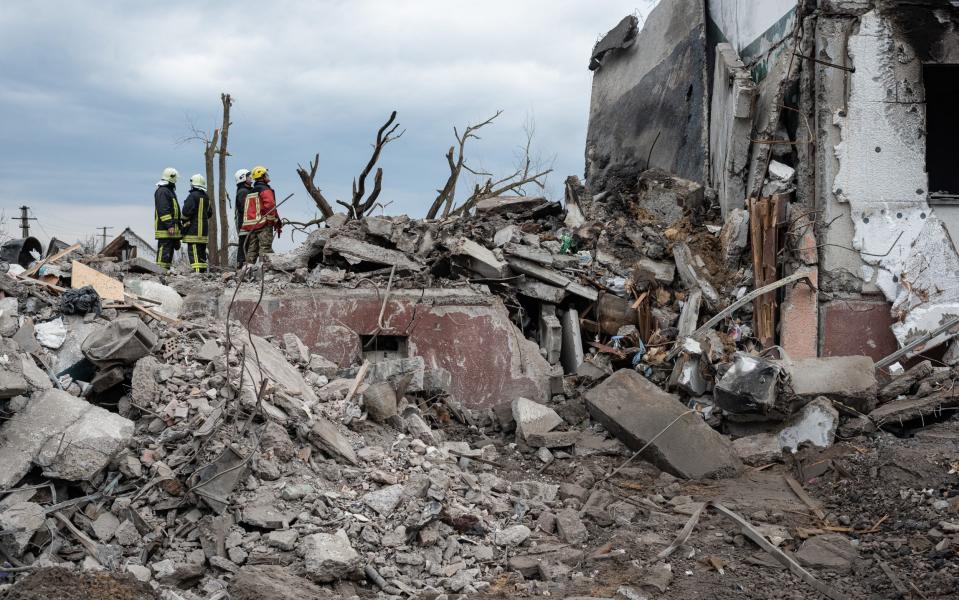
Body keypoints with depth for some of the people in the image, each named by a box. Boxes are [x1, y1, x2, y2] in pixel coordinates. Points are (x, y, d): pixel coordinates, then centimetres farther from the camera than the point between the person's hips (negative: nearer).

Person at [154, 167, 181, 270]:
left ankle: (166, 269, 14)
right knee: (164, 250, -12)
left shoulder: (170, 191, 23)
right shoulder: (162, 191, -11)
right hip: (165, 229, -10)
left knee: (170, 250, 11)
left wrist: (178, 226, 26)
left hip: (171, 228, 10)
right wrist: (169, 225, -24)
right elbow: (163, 210, -20)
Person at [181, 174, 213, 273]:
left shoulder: (193, 196, -12)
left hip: (193, 230, -8)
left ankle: (197, 271, -17)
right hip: (204, 230, 8)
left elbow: (187, 211, -17)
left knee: (194, 253, -10)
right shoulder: (206, 197, 13)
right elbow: (210, 213, 19)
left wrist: (184, 220, 1)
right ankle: (203, 271, 15)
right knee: (202, 253, 13)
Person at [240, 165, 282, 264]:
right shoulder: (265, 190, -6)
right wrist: (277, 222, -11)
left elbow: (246, 209, 21)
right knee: (265, 249, -13)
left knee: (252, 250, 11)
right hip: (264, 224, -8)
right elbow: (270, 206, -18)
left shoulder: (250, 192, 21)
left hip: (251, 225, 8)